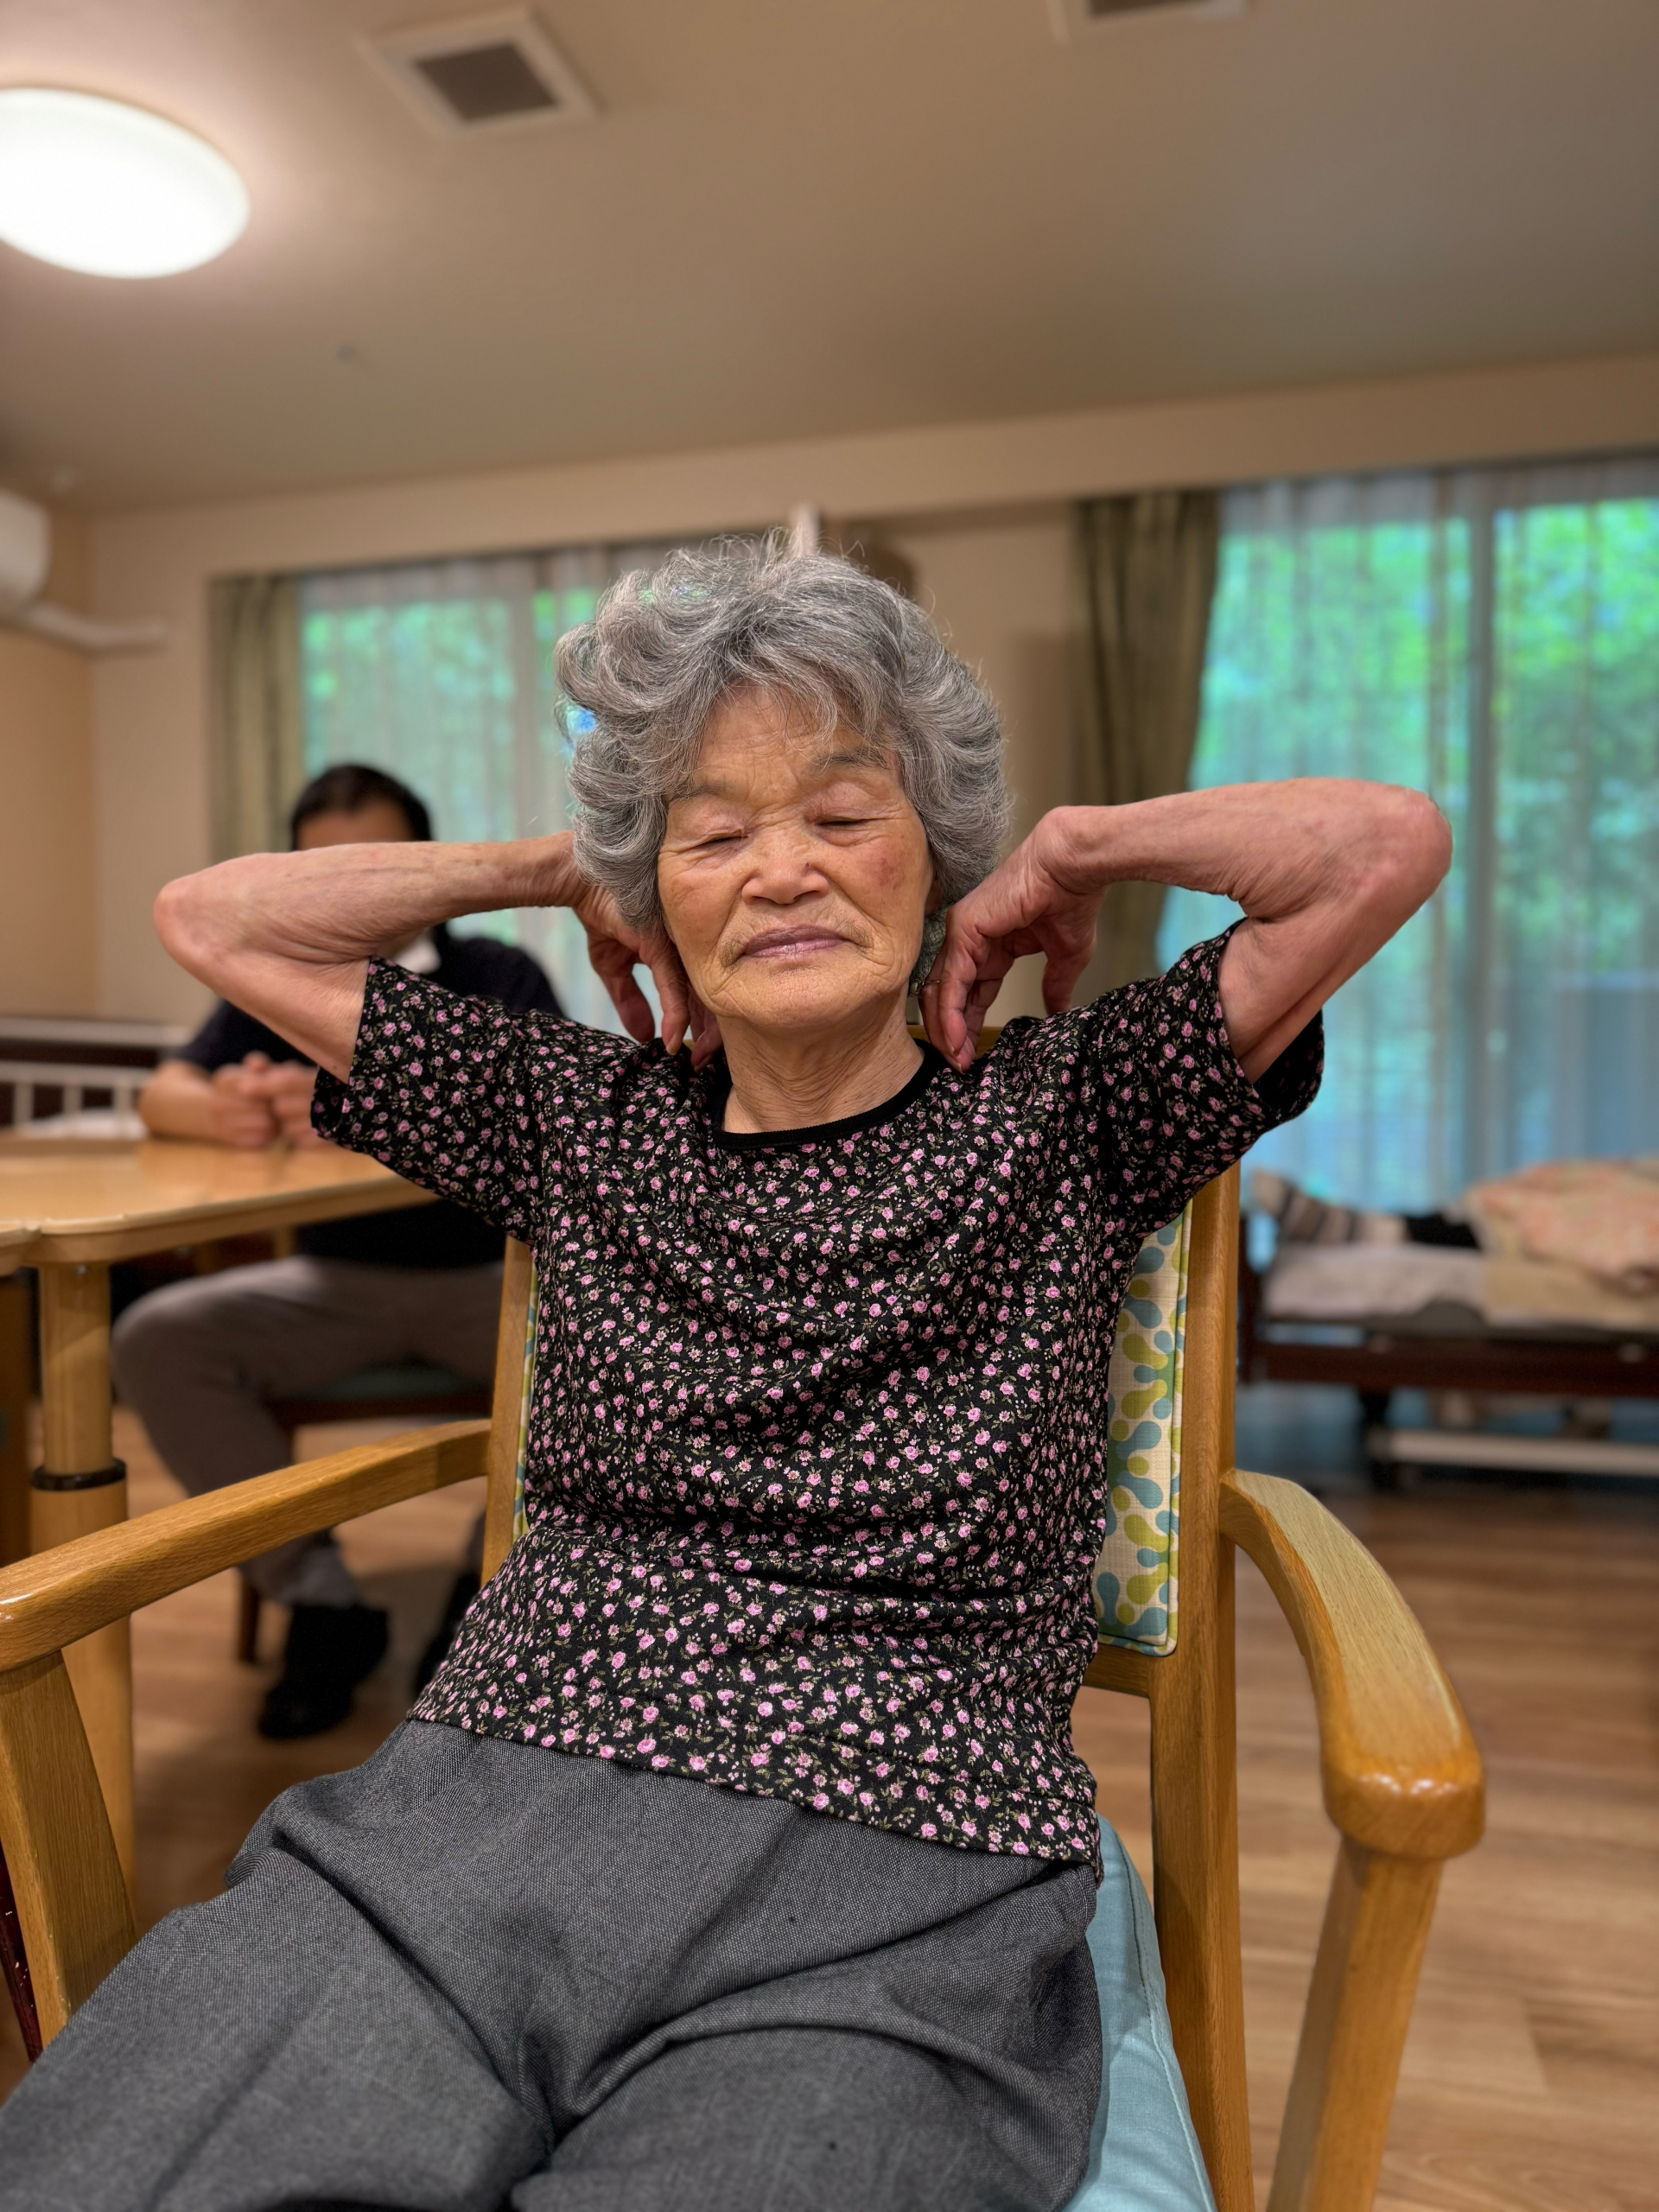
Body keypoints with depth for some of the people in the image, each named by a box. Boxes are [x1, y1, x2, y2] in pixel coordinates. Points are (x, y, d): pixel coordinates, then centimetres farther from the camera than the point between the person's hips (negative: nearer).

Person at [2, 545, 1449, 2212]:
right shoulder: (584, 1120, 13)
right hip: (469, 1818, 2)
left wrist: (1063, 853, 10)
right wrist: (561, 868, 17)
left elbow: (1387, 845, -1)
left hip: (895, 1901, -1)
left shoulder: (1059, 1119, 7)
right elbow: (216, 919, 17)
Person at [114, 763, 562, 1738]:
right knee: (157, 1341, -19)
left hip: (489, 1274, -3)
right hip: (336, 1282, 3)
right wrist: (222, 1112, -30)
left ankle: (493, 1588, -6)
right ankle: (320, 1599, -8)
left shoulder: (500, 978, -5)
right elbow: (162, 1094, -4)